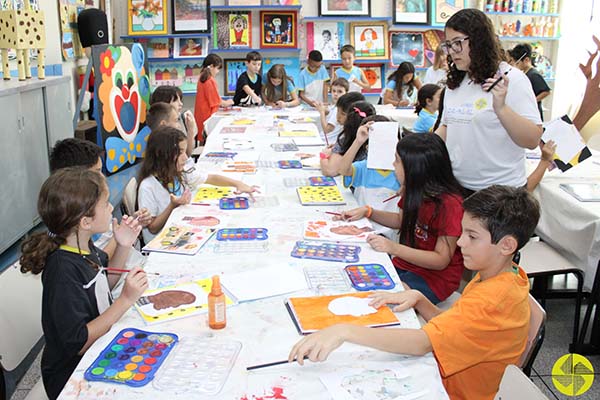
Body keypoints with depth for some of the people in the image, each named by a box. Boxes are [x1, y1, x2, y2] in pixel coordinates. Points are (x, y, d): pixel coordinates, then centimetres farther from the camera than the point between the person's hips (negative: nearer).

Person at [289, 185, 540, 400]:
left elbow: (422, 343, -42)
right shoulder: (506, 275, 1)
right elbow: (450, 327, 5)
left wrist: (344, 331, -49)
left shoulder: (492, 301, -30)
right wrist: (418, 300, -13)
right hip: (451, 378, 8)